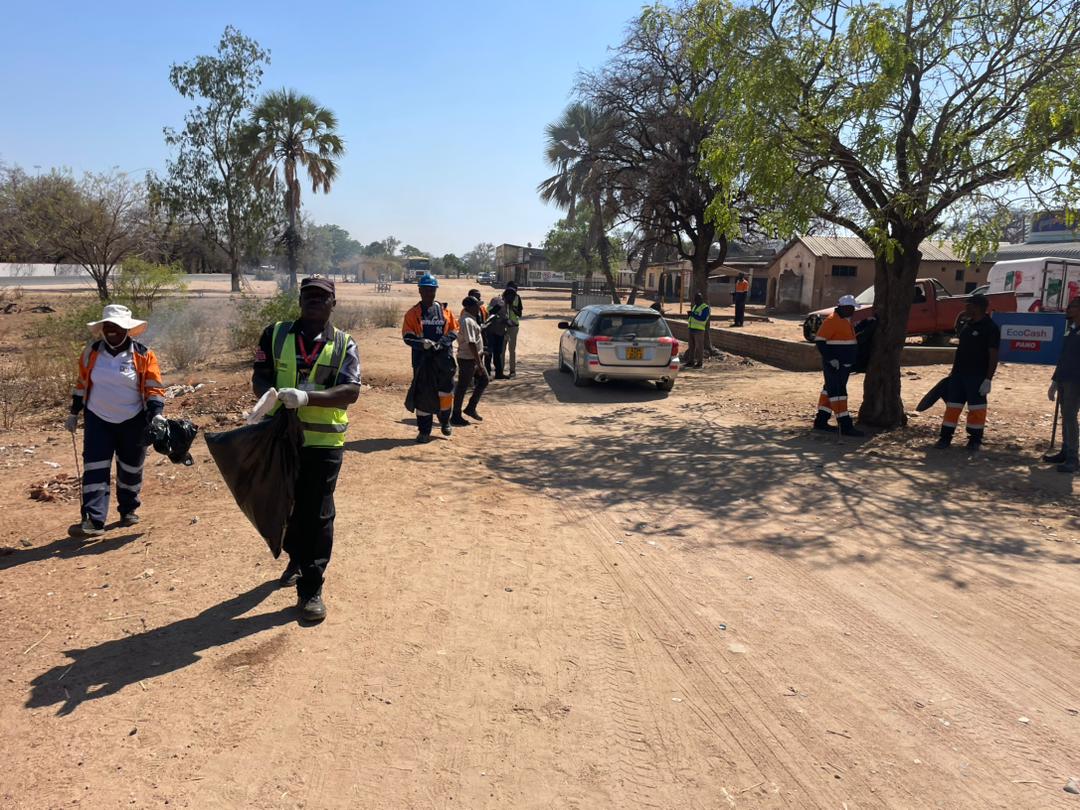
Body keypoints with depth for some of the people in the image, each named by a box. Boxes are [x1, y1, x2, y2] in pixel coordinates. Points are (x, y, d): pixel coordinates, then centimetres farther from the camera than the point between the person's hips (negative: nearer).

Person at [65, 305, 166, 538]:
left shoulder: (143, 355, -8)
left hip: (133, 422, -1)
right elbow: (82, 383, 10)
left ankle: (129, 510, 32)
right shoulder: (92, 352, 0)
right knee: (94, 469, -7)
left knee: (130, 468, 11)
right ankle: (93, 520, -9)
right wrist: (74, 413, 12)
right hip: (98, 420, 1)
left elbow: (154, 389, -7)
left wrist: (156, 414, -21)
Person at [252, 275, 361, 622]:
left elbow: (351, 391, -13)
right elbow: (259, 377, 1)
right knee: (285, 505, 19)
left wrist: (307, 397, -28)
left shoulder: (344, 344, -1)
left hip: (324, 441, -2)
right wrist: (272, 396, -22)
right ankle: (297, 560, 45)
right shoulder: (276, 334, 4)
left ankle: (311, 589, 10)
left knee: (317, 514, 0)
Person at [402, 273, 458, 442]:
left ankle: (445, 421, 34)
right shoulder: (413, 313, 3)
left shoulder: (445, 311, 8)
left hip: (444, 357, 2)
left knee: (446, 391, 8)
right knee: (423, 394, 1)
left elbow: (453, 332, 7)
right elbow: (407, 337, -3)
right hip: (422, 358, -2)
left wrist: (441, 343, -11)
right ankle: (424, 430, 11)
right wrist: (423, 343, -21)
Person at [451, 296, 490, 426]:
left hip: (475, 358, 10)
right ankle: (456, 416, 11)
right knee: (462, 387, 0)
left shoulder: (471, 319, 11)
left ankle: (470, 408, 23)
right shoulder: (468, 321, -21)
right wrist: (479, 363, -25)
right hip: (468, 359, -10)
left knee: (484, 380, 16)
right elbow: (471, 343, -26)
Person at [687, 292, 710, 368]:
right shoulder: (695, 306, 19)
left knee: (699, 347, -4)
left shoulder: (705, 308, -7)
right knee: (692, 346, 8)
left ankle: (700, 363, 1)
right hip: (692, 329, 8)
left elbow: (703, 318, -19)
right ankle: (691, 362, 13)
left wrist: (693, 314, -19)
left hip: (699, 330, -8)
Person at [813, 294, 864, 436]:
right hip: (834, 365, -10)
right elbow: (820, 341, -19)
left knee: (830, 390, 14)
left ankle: (820, 421, 21)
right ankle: (845, 427, -10)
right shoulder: (832, 320, -13)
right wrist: (831, 359, -23)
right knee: (837, 392, -9)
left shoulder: (846, 321, 17)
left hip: (844, 365, 10)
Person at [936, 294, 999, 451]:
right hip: (959, 373, 7)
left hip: (977, 376, -7)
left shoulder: (990, 328, -10)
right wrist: (953, 371, 17)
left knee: (976, 407, 2)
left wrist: (988, 379, -18)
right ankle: (945, 437, 11)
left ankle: (975, 439, 12)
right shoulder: (967, 325, 12)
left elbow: (993, 356, -13)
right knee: (952, 405, 6)